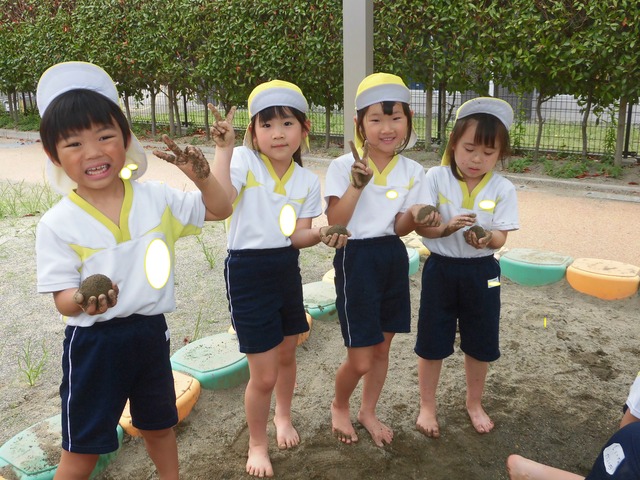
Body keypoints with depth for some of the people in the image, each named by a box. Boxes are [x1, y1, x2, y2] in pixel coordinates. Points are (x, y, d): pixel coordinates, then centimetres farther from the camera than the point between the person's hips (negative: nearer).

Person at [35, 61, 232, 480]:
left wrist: (200, 176, -13)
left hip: (151, 332, 3)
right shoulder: (57, 224, -12)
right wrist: (82, 302, -36)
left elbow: (220, 209, 5)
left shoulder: (157, 199, -4)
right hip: (93, 342, -3)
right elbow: (62, 300, -13)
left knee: (159, 426, 24)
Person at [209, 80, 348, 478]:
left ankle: (283, 416, 52)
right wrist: (223, 148, -33)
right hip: (247, 270, -5)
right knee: (264, 375, 1)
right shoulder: (244, 160, -13)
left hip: (287, 268, 5)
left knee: (286, 355, 22)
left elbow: (297, 236, -2)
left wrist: (320, 234, -21)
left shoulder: (308, 181, 1)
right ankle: (257, 443, 29)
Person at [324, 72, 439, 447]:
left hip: (394, 258, 5)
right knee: (360, 359, -1)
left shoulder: (413, 172, 0)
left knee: (383, 347, 16)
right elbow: (334, 224, -16)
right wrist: (356, 186, -27)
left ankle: (368, 413, 40)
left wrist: (414, 214, -21)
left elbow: (399, 229, 0)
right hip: (356, 259, -4)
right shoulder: (343, 166, -11)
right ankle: (340, 407, 31)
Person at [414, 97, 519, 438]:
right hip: (441, 269, -1)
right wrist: (447, 228, -33)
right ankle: (427, 406, 30)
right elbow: (421, 227, -13)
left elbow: (501, 237, -9)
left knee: (480, 345, 14)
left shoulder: (503, 188, -5)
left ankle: (474, 403, 39)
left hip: (481, 272, 2)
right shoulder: (436, 178, -9)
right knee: (432, 343, 9)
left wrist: (486, 239, -32)